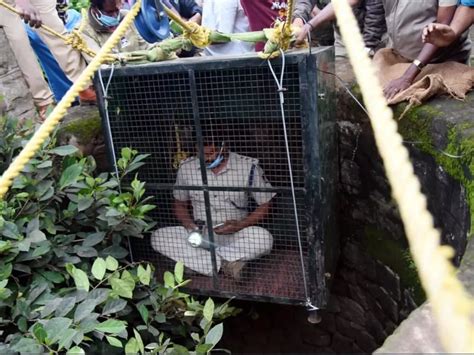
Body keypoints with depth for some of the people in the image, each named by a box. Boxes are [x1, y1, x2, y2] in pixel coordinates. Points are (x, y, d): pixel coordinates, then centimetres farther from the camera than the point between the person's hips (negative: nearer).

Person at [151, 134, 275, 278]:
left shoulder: (248, 166, -12)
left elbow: (265, 205, -5)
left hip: (235, 236, -2)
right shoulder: (186, 168, -5)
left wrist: (240, 224, -21)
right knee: (158, 237, -21)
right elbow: (180, 204, 10)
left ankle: (195, 260, -19)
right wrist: (188, 223, -12)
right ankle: (225, 263, -22)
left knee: (264, 238, -32)